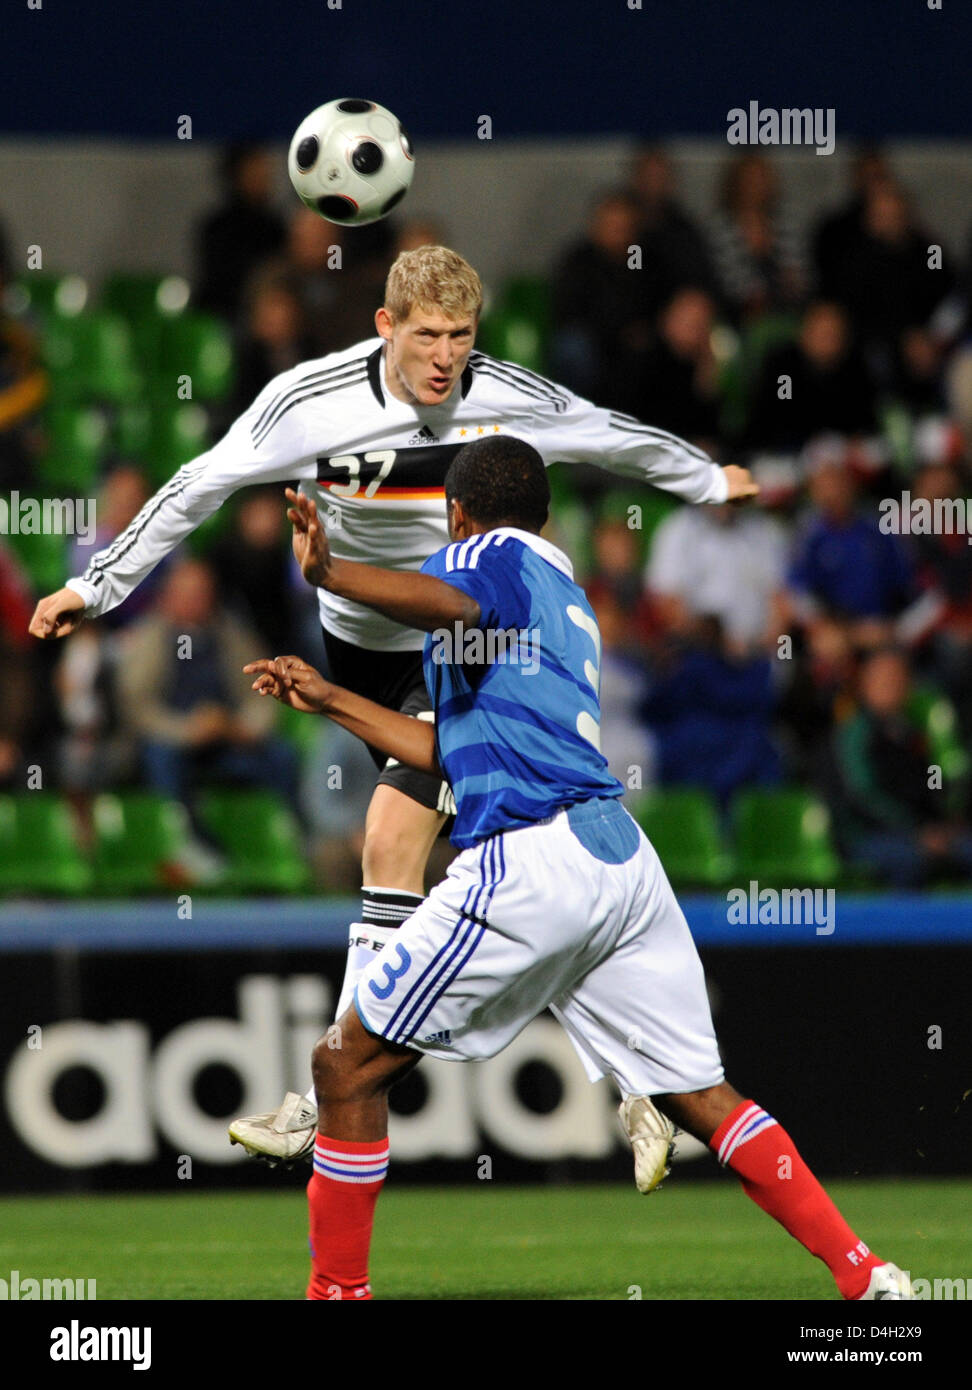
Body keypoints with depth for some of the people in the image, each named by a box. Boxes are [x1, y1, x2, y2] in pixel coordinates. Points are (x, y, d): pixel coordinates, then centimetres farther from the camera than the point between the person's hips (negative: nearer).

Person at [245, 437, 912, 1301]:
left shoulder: (493, 553, 4)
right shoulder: (561, 589, 29)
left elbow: (449, 604, -24)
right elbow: (454, 752, 33)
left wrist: (328, 573, -28)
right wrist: (331, 702, 38)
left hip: (531, 865, -8)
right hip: (620, 853, 8)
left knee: (347, 1069, 2)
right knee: (698, 1095, 11)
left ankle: (337, 1290, 3)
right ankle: (866, 1278, 2)